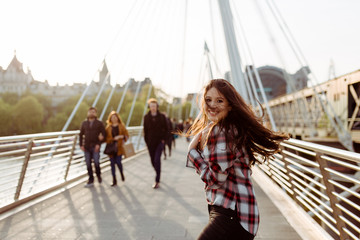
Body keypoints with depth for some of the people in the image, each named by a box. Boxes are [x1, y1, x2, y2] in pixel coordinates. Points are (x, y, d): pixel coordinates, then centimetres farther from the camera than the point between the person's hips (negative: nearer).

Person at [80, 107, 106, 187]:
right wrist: (81, 145, 3)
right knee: (88, 164, 3)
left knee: (96, 162, -11)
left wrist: (98, 144, -13)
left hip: (95, 147, -3)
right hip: (86, 147, 3)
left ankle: (99, 176, 17)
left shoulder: (99, 123, 3)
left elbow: (103, 134, -3)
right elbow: (81, 134, 13)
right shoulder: (84, 123, 12)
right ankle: (90, 181, 13)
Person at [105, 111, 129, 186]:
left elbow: (127, 135, 3)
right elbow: (106, 137, 4)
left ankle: (122, 174, 22)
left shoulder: (121, 126, 6)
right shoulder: (108, 127, 8)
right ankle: (114, 180, 9)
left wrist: (121, 136, -15)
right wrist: (113, 139, -12)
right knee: (112, 163, 1)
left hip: (119, 147, -1)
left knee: (118, 162, -10)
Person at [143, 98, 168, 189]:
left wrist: (164, 139, -3)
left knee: (157, 160, -13)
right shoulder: (146, 117, 3)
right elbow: (145, 130, 6)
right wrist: (146, 141, 2)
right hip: (150, 142, 3)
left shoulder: (162, 116, 0)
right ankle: (158, 174, 34)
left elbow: (165, 129, 5)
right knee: (153, 161, 8)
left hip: (159, 141, -2)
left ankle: (157, 181, -9)